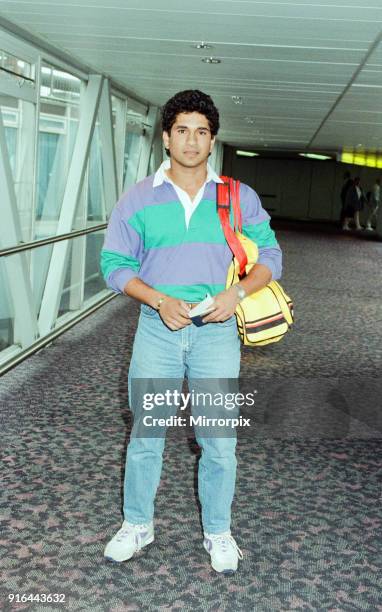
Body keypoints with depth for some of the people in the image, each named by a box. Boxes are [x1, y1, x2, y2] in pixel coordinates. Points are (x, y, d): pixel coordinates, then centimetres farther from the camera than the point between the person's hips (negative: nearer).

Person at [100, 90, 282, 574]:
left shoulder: (239, 197, 2)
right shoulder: (139, 198, 1)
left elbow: (270, 255, 4)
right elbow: (114, 263, 0)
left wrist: (237, 292, -15)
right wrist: (161, 301, -14)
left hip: (217, 330, 0)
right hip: (157, 328, 0)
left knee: (219, 439, 6)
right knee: (145, 433, 10)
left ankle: (218, 532, 27)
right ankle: (137, 524, 30)